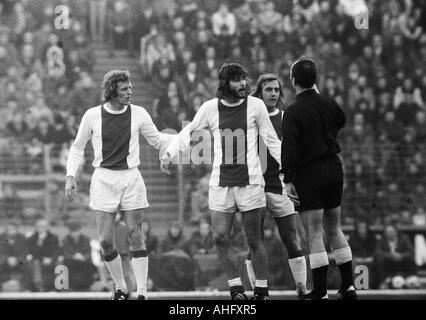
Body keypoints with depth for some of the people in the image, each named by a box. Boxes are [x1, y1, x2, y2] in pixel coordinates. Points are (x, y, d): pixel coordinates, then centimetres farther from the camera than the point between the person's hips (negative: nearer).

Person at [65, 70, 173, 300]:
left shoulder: (138, 114, -1)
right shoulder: (92, 116, -3)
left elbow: (157, 140, 11)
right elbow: (77, 147, 8)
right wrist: (70, 176, -2)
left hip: (130, 178, 0)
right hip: (103, 179, 0)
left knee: (135, 236, -5)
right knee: (105, 240, -3)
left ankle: (142, 293, -2)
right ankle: (120, 288, 15)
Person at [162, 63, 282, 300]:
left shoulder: (255, 105, -1)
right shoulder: (210, 108, 2)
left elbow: (271, 140, 6)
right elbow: (189, 132, 14)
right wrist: (170, 153, 1)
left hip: (250, 181, -2)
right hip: (220, 183, 2)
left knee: (254, 240, 1)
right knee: (221, 238, -6)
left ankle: (262, 290, 12)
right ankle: (236, 288, 6)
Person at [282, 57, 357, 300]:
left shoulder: (293, 112, -14)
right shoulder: (329, 104, 4)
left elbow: (289, 147, -20)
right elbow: (341, 121, 26)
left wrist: (288, 179, -16)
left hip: (309, 173, -6)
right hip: (333, 167, 6)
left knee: (315, 235, -4)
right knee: (335, 230, 16)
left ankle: (320, 292, -7)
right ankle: (348, 286, 15)